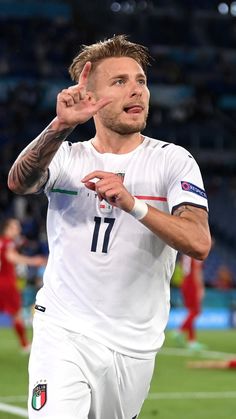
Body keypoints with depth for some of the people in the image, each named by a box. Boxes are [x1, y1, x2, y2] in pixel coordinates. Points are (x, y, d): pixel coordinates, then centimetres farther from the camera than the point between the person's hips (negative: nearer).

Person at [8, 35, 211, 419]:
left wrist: (133, 205, -32)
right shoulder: (66, 158, 3)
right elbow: (19, 182, -20)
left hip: (134, 345, 1)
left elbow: (199, 243, -16)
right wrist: (61, 126, -37)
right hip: (63, 332, -1)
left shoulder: (173, 160, -1)